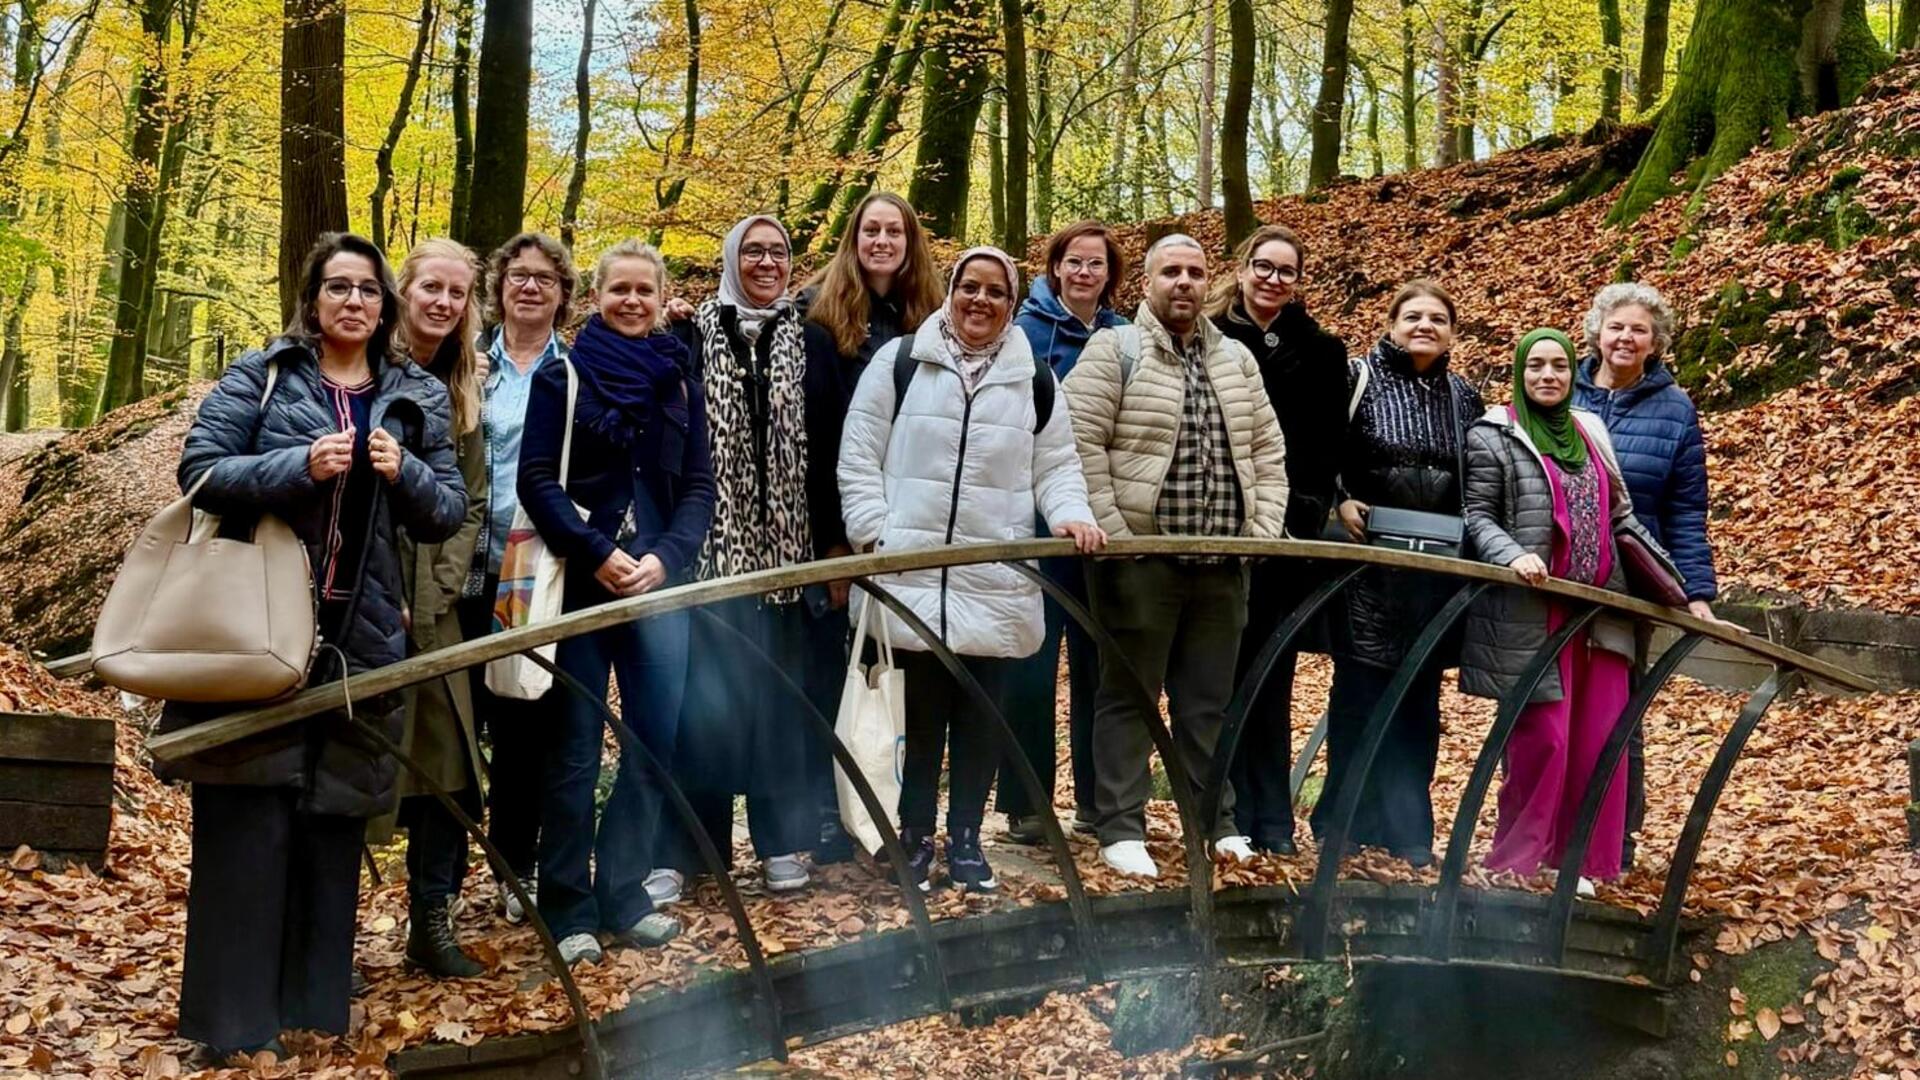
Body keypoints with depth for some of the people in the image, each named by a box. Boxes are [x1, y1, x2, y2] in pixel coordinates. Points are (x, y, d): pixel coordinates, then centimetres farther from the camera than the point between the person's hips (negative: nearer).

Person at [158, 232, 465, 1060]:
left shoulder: (416, 398, 13)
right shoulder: (261, 376, 4)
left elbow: (449, 511, 10)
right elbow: (199, 470, -5)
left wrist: (404, 473, -10)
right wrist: (299, 466, -18)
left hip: (360, 634, 3)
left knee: (336, 816, 6)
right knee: (249, 817, -5)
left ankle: (314, 1001, 17)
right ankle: (233, 1016, 2)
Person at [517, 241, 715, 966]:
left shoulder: (679, 380, 11)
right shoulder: (562, 377, 2)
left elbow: (698, 485, 8)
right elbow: (537, 480, -5)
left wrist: (665, 558, -8)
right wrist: (598, 555, -15)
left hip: (657, 582, 3)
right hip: (580, 582, -3)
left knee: (656, 739, 2)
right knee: (575, 749, 1)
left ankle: (621, 893, 16)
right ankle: (568, 907, 9)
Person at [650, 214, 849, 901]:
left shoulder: (812, 345, 10)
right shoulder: (693, 341, 4)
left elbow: (832, 452, 6)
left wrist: (837, 544, 1)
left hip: (791, 546, 2)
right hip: (712, 546, -2)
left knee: (785, 694, 5)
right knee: (702, 696, -2)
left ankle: (783, 842, 16)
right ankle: (677, 850, 5)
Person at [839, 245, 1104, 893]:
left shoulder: (1034, 381, 11)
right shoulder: (901, 362, 4)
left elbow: (1055, 467, 13)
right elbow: (859, 456, 4)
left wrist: (1071, 516, -7)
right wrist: (874, 533, -6)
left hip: (997, 584, 2)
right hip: (913, 574, -2)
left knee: (982, 719, 6)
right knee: (922, 715, 1)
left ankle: (966, 842, 19)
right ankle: (916, 841, 14)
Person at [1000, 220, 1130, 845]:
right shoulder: (1026, 331, -3)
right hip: (1039, 519, -4)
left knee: (1097, 663, 10)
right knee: (1033, 664, -2)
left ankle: (1096, 797, 19)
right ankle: (1024, 805, 5)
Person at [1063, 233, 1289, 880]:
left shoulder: (1235, 359, 15)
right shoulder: (1114, 351, -3)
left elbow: (1267, 450, 17)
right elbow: (1082, 445, -10)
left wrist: (1263, 530, 6)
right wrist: (1114, 534, -14)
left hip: (1223, 562, 5)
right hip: (1142, 558, -5)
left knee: (1209, 700, 12)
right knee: (1129, 697, 2)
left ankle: (1216, 821, 22)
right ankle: (1121, 829, 8)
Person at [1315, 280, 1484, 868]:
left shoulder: (1465, 397, 13)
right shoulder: (1358, 377, -1)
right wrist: (1340, 502, -13)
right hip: (1370, 560, -4)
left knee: (1420, 700, 6)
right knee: (1361, 691, -2)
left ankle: (1409, 834, 12)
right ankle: (1347, 824, 6)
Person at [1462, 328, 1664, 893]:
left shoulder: (1591, 432, 17)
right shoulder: (1494, 435, 0)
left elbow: (1620, 516, 20)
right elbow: (1478, 516, -4)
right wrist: (1514, 555, -24)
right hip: (1531, 614, -6)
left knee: (1598, 741, 3)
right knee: (1543, 739, -8)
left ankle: (1578, 861, 14)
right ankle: (1514, 862, 6)